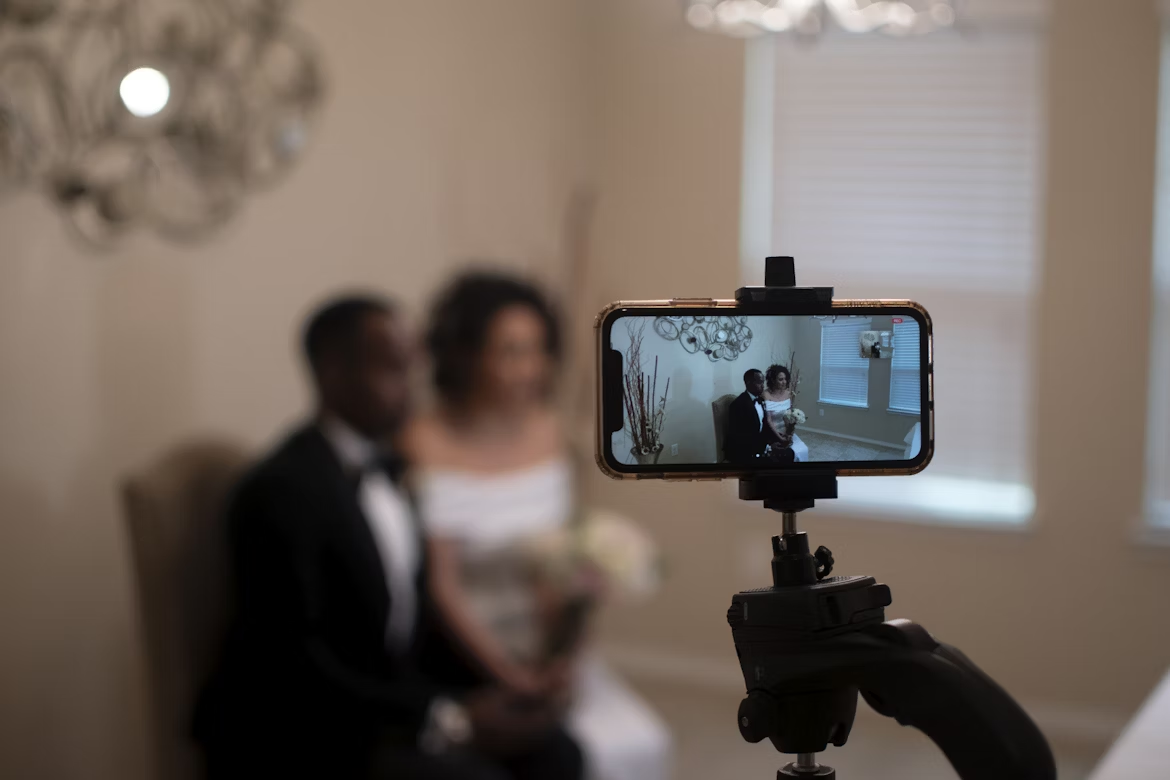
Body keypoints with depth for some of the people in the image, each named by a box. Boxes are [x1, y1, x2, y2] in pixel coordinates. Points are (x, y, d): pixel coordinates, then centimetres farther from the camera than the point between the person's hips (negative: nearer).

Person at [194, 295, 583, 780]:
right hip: (299, 729, -8)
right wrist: (447, 720, -23)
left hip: (393, 691, 8)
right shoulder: (282, 489, -21)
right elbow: (294, 663, -23)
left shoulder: (384, 464, 7)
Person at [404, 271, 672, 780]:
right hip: (466, 655, -5)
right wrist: (513, 678, -20)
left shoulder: (546, 433, 4)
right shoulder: (428, 448, -14)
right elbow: (440, 587, -16)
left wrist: (561, 650, -10)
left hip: (542, 645, 6)